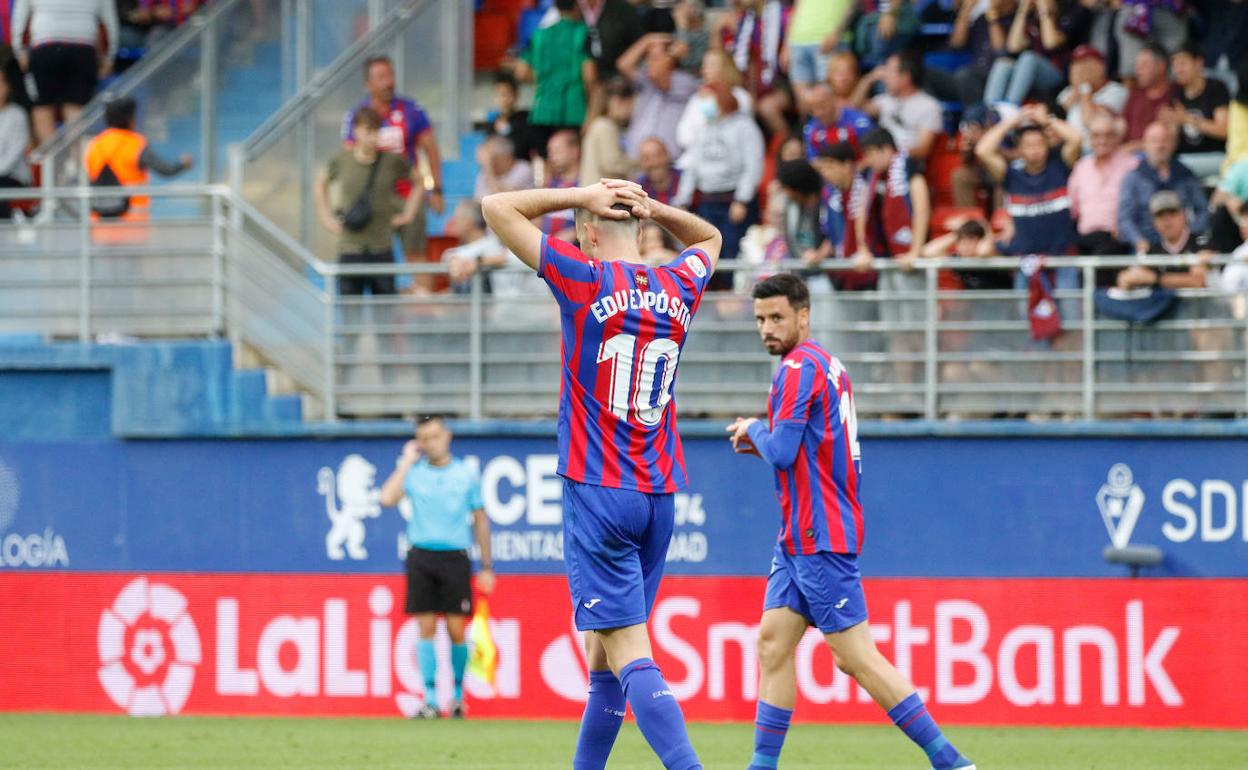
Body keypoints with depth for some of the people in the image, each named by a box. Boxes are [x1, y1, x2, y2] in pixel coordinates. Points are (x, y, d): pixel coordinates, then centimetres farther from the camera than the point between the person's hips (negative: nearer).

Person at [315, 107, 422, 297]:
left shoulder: (392, 160, -3)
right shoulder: (341, 160, -2)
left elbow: (418, 181, 14)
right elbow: (321, 184, 17)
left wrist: (408, 214, 8)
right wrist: (326, 217, 10)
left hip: (382, 248, 0)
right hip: (350, 249, 0)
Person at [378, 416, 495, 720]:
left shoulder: (467, 474, 5)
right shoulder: (413, 471, 5)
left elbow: (480, 520, 10)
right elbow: (387, 498, -12)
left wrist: (487, 567, 8)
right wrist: (407, 462, -5)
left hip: (455, 558, -1)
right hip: (421, 556, 1)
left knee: (456, 630, -4)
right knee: (426, 628, -2)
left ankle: (458, 696, 14)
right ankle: (430, 701, 2)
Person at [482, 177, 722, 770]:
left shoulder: (586, 279, -8)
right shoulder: (678, 287, 8)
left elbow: (497, 208, -2)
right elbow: (709, 237, 32)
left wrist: (580, 196, 4)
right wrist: (652, 207, 15)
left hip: (598, 493, -6)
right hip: (659, 495, 6)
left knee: (627, 651, -12)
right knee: (604, 650, 16)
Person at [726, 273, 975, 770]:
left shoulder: (799, 367, -13)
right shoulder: (829, 366, 16)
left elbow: (782, 452, -20)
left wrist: (754, 430, -1)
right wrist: (765, 441, 16)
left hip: (819, 540, -10)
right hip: (800, 540, 10)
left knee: (857, 657, -10)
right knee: (773, 643, 7)